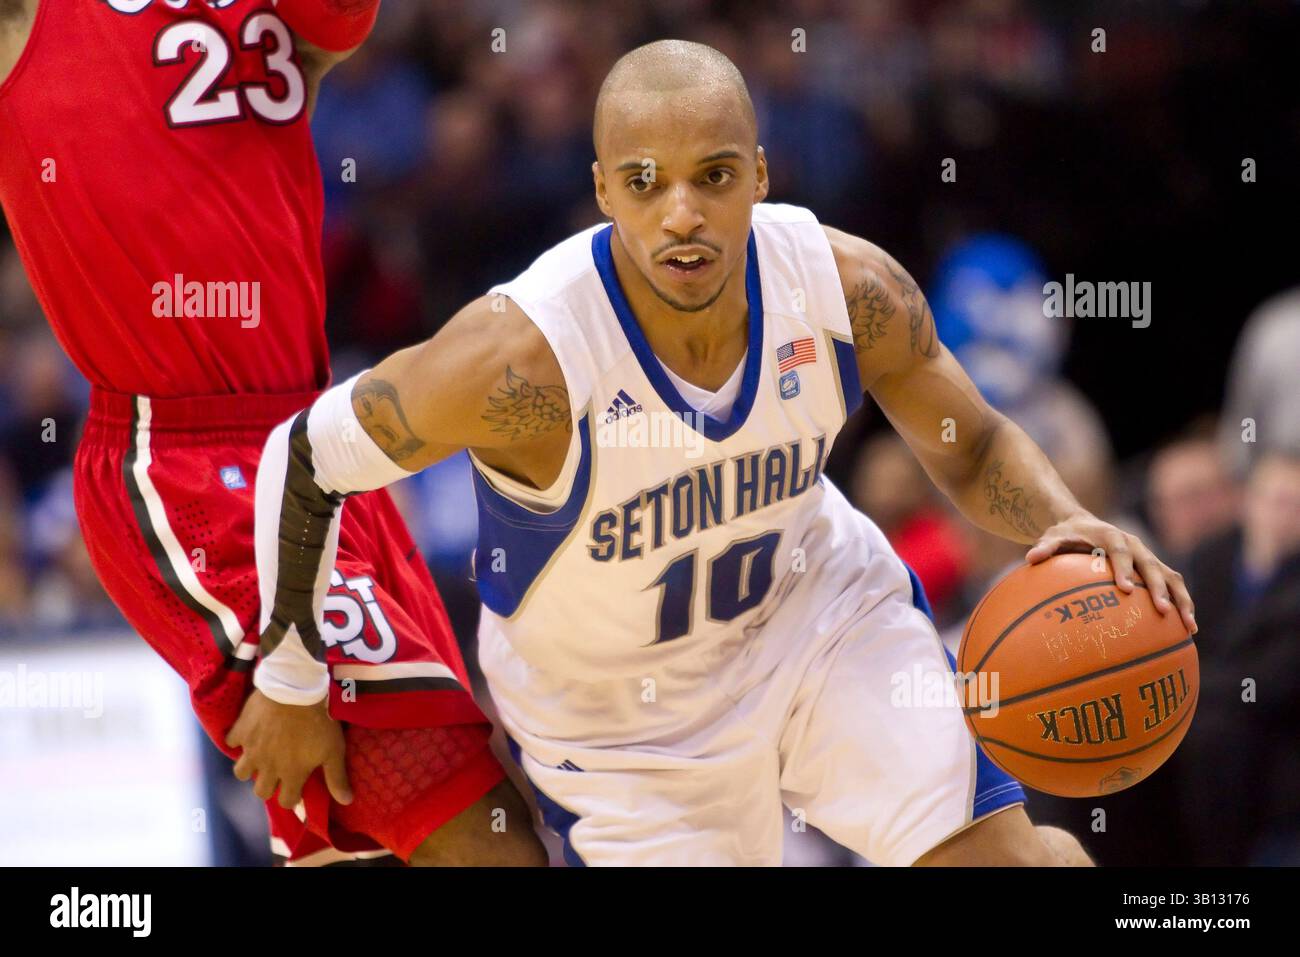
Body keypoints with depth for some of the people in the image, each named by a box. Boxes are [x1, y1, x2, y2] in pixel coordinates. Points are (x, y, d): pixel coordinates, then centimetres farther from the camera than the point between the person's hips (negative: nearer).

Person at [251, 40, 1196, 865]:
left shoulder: (849, 288, -22)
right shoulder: (525, 358, -35)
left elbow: (973, 447, -4)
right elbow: (309, 459, -20)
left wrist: (1064, 524, -27)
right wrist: (293, 688, -8)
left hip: (822, 603, 3)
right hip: (624, 720, -2)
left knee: (992, 847, -13)